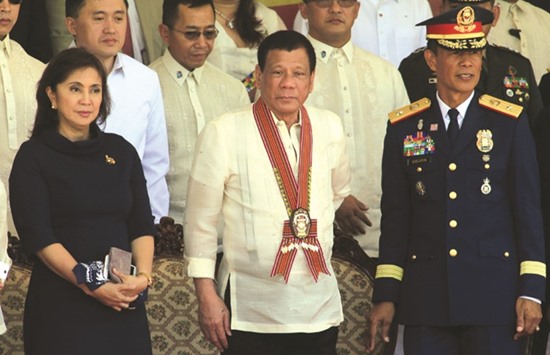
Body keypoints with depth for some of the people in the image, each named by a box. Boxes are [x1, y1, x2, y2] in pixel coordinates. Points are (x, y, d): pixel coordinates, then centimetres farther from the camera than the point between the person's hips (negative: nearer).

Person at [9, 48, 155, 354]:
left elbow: (142, 225, 8)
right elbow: (38, 237, -10)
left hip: (123, 300, 4)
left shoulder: (121, 151, 11)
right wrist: (90, 284, -18)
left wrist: (143, 276, -10)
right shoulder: (34, 156, -1)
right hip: (61, 305, -4)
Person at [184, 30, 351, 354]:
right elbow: (200, 222, -4)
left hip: (319, 308, 4)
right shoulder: (224, 133, -7)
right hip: (250, 314, -4)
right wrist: (207, 297, -6)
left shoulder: (330, 128, 5)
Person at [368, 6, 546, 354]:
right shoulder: (404, 127, 6)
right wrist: (385, 294, 4)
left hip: (494, 294, -1)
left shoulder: (510, 122, 3)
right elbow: (395, 215, 8)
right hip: (426, 297, 1)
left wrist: (531, 290, -5)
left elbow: (529, 209, 2)